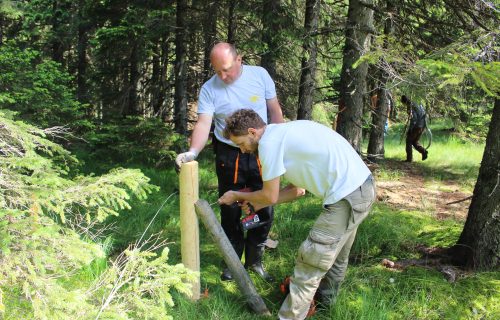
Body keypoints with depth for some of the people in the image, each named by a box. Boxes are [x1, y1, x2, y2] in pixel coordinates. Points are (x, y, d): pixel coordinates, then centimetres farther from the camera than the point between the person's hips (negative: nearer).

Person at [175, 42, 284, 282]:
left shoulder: (259, 75, -6)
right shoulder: (209, 89, -9)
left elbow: (274, 111, 2)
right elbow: (203, 123, -19)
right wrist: (192, 152, -36)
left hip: (262, 154, 1)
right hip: (229, 157, -1)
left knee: (264, 210, 9)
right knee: (230, 212, 9)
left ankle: (255, 260, 28)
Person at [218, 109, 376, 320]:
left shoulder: (269, 142, -12)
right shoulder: (285, 134, 17)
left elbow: (270, 196, -3)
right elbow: (297, 189, 19)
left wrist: (237, 196, 13)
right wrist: (256, 203, 20)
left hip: (347, 196, -10)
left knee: (311, 260, -3)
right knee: (336, 252, 28)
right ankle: (325, 295, 48)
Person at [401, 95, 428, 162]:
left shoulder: (410, 107, -13)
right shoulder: (416, 105, 15)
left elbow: (414, 118, -22)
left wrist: (409, 129, -18)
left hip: (416, 126, -8)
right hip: (422, 126, 9)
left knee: (409, 141, 5)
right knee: (415, 141, 20)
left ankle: (409, 158, 6)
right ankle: (424, 151, -1)